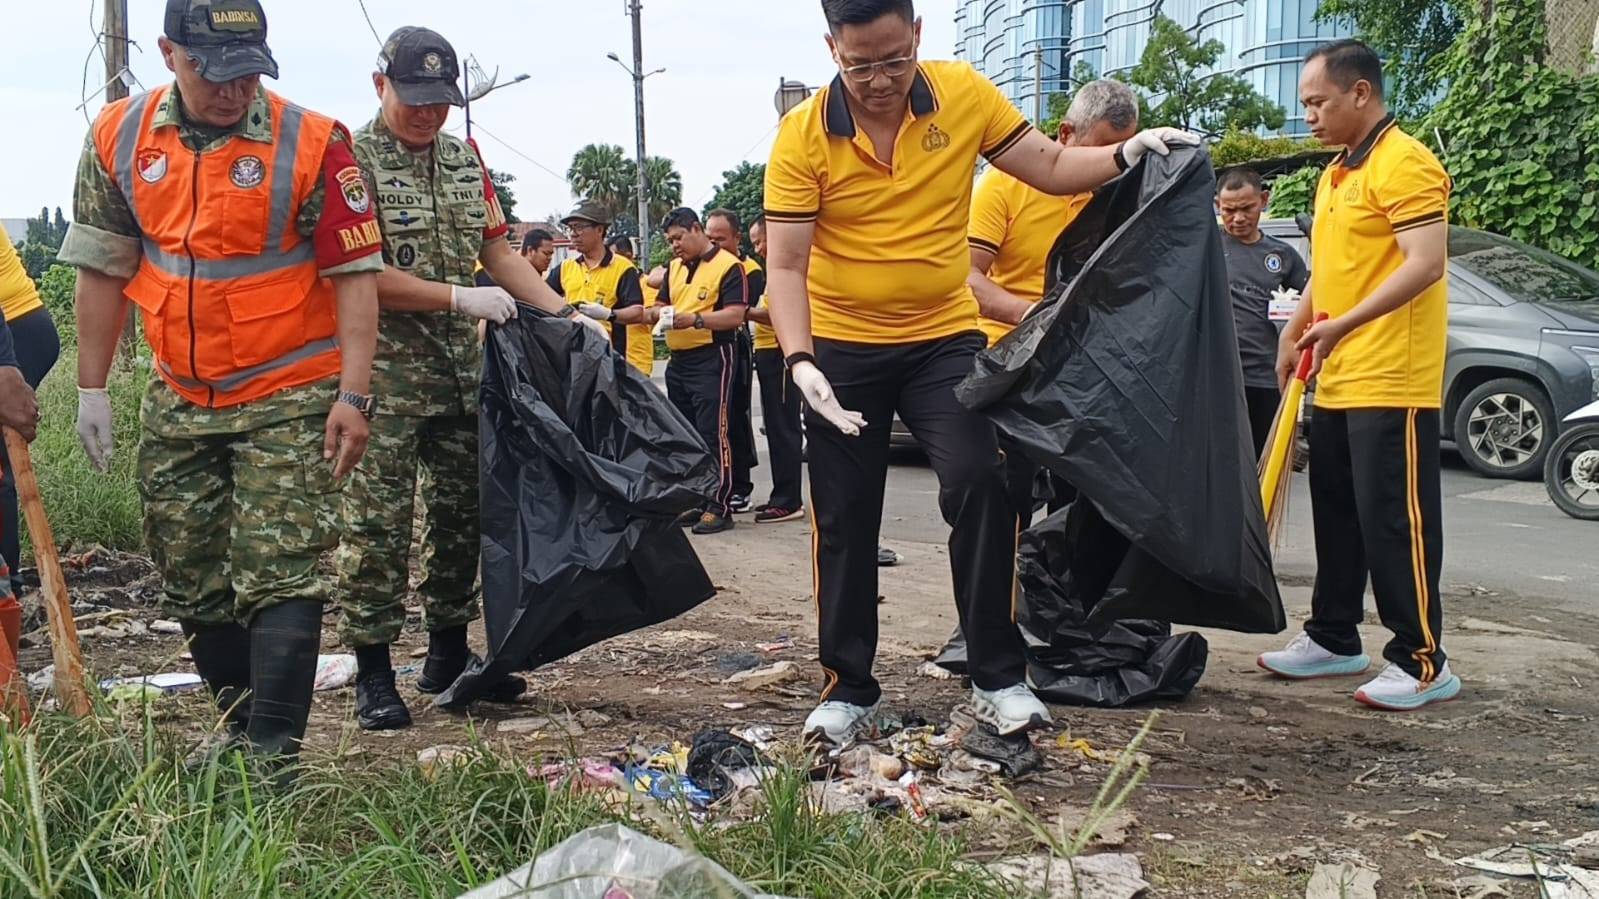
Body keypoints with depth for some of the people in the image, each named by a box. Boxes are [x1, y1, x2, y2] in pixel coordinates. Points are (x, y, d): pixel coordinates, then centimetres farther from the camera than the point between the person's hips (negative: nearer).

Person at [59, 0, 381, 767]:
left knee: (279, 576, -7)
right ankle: (241, 725, 28)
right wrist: (92, 389, 7)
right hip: (178, 403, 5)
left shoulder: (312, 143, -11)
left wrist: (353, 395, -17)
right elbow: (101, 268, 8)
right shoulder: (119, 137, 2)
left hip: (290, 400, -5)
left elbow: (356, 272, -11)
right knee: (191, 580, 13)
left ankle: (274, 748, 0)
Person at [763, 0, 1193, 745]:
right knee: (844, 518, 4)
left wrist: (1125, 155, -16)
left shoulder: (964, 94, -6)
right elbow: (785, 264, -13)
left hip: (944, 338, 1)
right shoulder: (802, 135, -12)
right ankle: (849, 690, 19)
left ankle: (999, 677, -1)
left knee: (978, 482, -16)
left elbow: (1050, 167, 2)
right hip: (842, 350, 0)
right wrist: (799, 360, -26)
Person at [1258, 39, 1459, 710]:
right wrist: (1295, 334, 20)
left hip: (1391, 384, -10)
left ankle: (1422, 661, 2)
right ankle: (1333, 639, 26)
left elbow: (1425, 264, -22)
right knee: (1337, 516, 15)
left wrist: (1344, 325, -28)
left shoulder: (1404, 164, -12)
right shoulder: (1335, 175, 18)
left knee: (1393, 520, -6)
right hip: (1336, 383, 10)